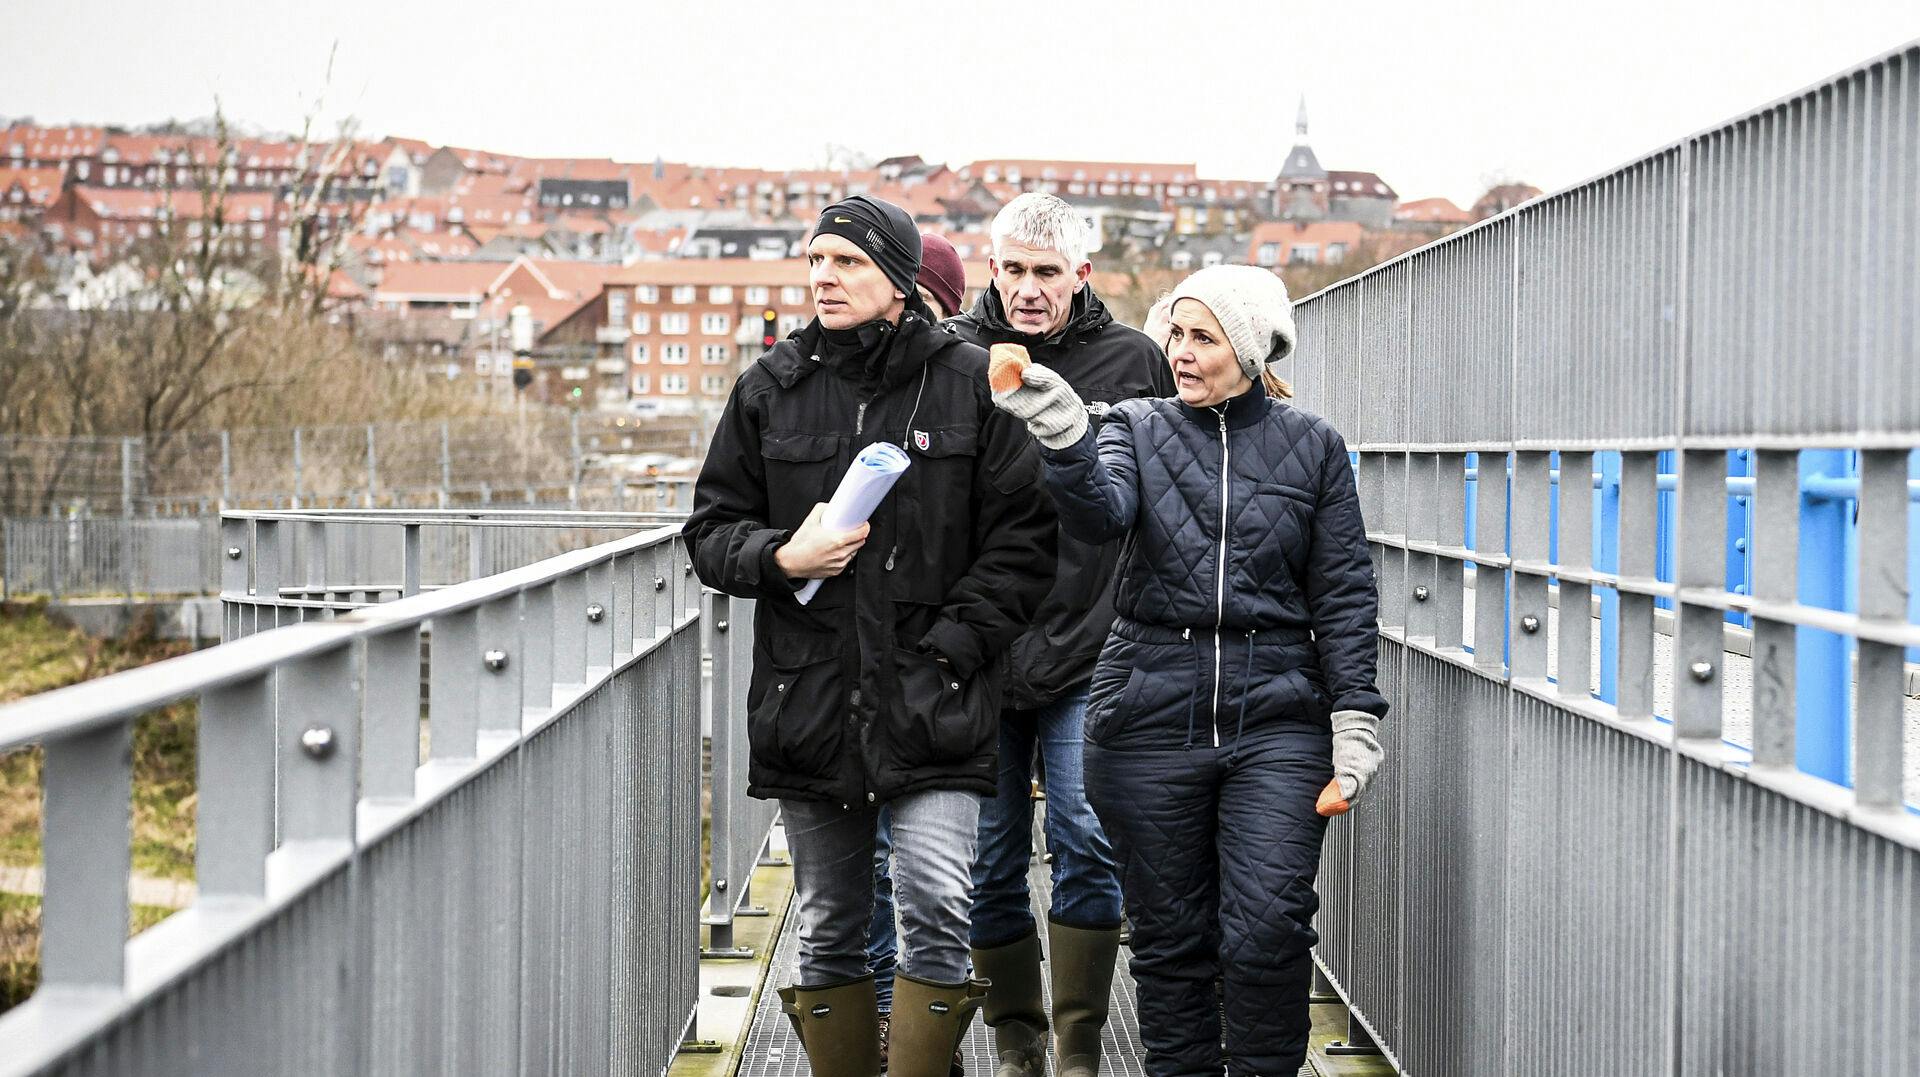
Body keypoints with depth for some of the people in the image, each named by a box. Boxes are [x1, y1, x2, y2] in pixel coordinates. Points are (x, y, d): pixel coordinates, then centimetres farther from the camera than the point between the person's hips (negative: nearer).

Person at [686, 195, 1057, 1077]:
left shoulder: (970, 382, 1)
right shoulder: (771, 389, 9)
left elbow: (1022, 537, 1)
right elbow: (712, 530, 12)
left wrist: (957, 642, -9)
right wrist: (782, 557, -8)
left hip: (930, 698, -3)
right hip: (808, 697, 3)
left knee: (937, 910, -13)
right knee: (828, 931, 9)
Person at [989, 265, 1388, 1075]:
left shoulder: (1312, 447, 6)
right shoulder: (1140, 430, 6)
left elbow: (1344, 594, 6)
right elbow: (1100, 512, -16)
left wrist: (1354, 721, 0)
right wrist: (1064, 439, -36)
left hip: (1276, 724, -1)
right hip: (1152, 720, 1)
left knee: (1267, 930, -10)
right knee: (1170, 937, 7)